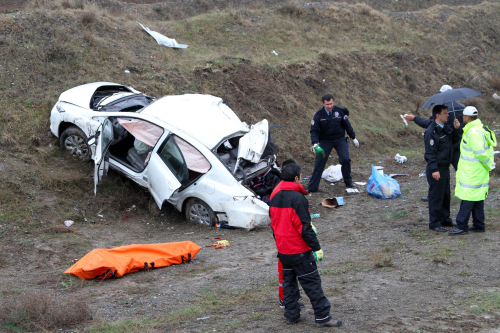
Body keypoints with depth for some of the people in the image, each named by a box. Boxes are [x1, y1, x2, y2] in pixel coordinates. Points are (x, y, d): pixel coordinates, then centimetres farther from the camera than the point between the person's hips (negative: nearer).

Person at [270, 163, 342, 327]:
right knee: (312, 282, 0)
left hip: (282, 249, 8)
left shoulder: (275, 197, 6)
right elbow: (304, 226, -20)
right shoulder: (297, 198, -19)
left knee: (288, 281, 16)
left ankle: (291, 315, 20)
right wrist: (316, 247, -14)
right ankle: (322, 316, 4)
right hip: (299, 250, -8)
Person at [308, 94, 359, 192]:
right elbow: (314, 131, -11)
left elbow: (347, 125, 4)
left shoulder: (340, 111, -8)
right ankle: (312, 187, 0)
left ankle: (348, 181, 12)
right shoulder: (318, 115, -11)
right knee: (319, 163, -6)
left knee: (345, 159, -12)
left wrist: (353, 138, 9)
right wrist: (315, 143, -27)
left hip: (339, 139, 1)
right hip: (325, 141, -1)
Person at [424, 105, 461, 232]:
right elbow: (430, 152, -19)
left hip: (445, 167, 9)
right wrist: (434, 170, -23)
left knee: (446, 195, 18)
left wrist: (456, 129, 0)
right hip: (436, 169, -9)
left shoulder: (446, 128, 9)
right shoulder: (431, 131, -18)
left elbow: (455, 141, 16)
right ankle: (434, 223, 6)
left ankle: (445, 219, 30)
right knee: (436, 196, -2)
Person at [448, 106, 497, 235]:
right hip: (479, 174, 10)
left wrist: (490, 165, -11)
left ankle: (461, 226, -3)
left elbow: (481, 153, -23)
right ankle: (478, 225, 21)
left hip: (472, 174, -10)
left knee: (468, 200, -6)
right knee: (478, 199, 15)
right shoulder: (481, 128, 12)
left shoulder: (473, 132, -21)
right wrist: (490, 163, 14)